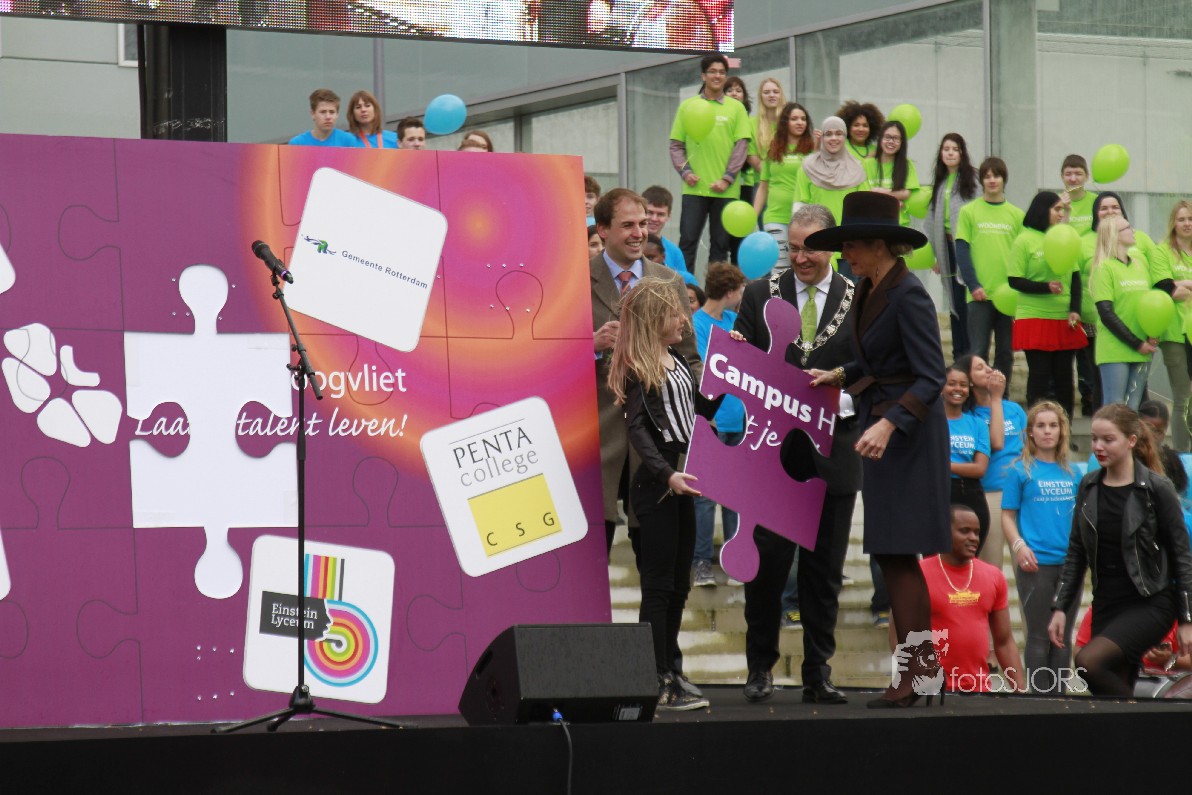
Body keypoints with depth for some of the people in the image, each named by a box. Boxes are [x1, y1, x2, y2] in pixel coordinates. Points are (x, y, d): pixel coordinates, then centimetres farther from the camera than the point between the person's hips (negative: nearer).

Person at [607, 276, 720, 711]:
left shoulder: (676, 360, 14)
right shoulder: (638, 368, -11)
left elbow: (703, 409, 25)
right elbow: (637, 430, -18)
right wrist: (667, 474, -29)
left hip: (679, 482, 9)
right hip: (654, 484, -9)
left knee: (677, 585, 10)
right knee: (658, 585, -6)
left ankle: (667, 678, 16)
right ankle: (656, 683, -5)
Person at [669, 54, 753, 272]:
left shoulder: (736, 108, 7)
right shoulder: (687, 106, 8)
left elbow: (742, 145, 2)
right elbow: (676, 145, 8)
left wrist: (727, 178, -9)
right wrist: (685, 171, -8)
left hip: (726, 189, 0)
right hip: (694, 188, 0)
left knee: (720, 245, 4)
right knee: (688, 241, -5)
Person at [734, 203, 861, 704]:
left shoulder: (860, 301, 5)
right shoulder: (760, 295, 7)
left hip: (833, 450, 0)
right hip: (772, 447, 0)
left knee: (824, 568, 6)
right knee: (767, 562, -2)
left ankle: (818, 674, 12)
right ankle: (760, 668, 9)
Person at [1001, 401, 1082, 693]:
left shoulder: (1071, 472, 12)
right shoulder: (1021, 471, -1)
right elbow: (1008, 515, -2)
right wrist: (1018, 546, -17)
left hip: (1070, 562, 5)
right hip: (1036, 564, -5)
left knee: (1064, 635, 9)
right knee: (1039, 635, -1)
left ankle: (1059, 694, 16)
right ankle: (1040, 695, 3)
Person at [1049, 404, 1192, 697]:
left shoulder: (1157, 489, -8)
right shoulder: (1088, 487, 6)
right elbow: (1076, 552, 12)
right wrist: (1060, 607, 6)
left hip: (1151, 603, -6)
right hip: (1106, 604, 6)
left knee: (1089, 661, -24)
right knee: (1118, 686, 1)